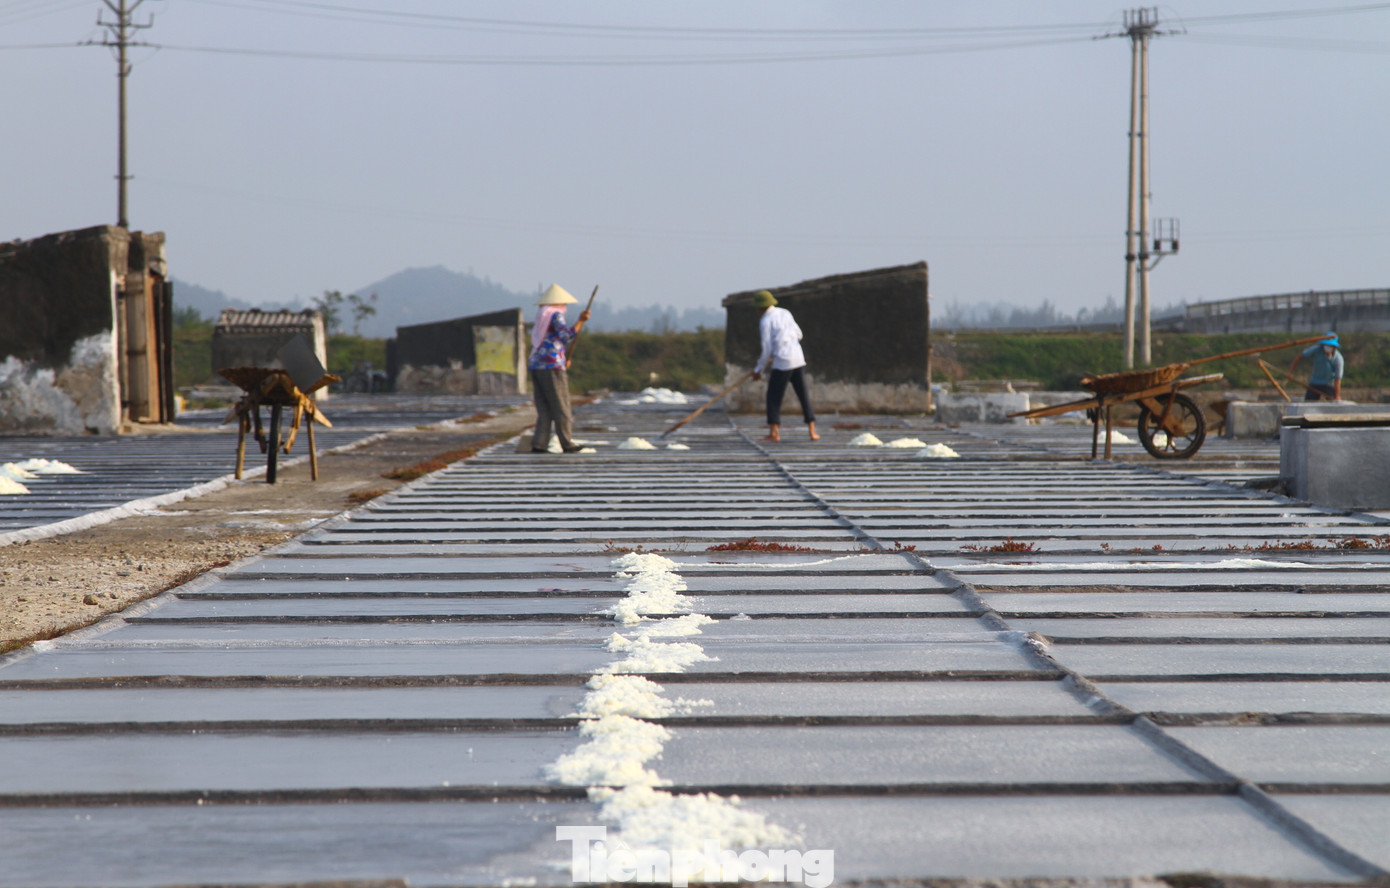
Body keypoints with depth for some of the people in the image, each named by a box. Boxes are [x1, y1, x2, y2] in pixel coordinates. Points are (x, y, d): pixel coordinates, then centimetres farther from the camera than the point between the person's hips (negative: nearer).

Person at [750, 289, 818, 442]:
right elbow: (798, 335, 21)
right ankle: (812, 431, 7)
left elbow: (767, 350, -8)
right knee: (804, 397, 11)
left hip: (782, 362, -6)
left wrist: (759, 369, 3)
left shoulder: (765, 321, -7)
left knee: (774, 397, 2)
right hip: (798, 359, 6)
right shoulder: (785, 313, 13)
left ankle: (773, 432, -6)